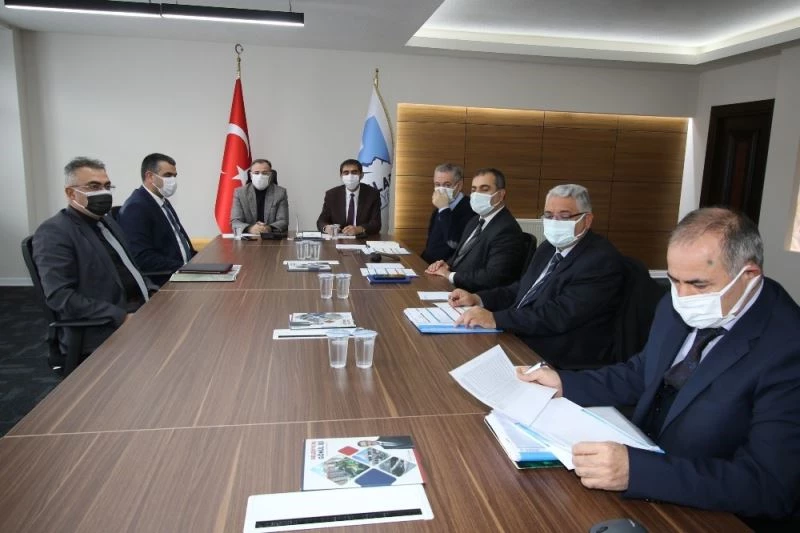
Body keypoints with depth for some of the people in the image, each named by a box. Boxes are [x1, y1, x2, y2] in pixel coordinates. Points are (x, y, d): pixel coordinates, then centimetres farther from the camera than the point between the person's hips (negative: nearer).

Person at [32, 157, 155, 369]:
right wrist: (122, 317, -22)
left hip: (141, 309, 9)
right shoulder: (54, 232, -9)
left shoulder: (106, 221, 17)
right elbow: (59, 296, -17)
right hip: (106, 330, -9)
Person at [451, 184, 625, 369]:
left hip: (562, 364, -8)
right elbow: (522, 289, 16)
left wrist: (495, 319, -29)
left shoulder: (602, 260, -16)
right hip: (520, 342, 8)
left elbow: (561, 315, -26)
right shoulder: (548, 248, 12)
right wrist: (477, 298, 0)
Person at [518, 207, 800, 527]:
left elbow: (770, 486, -28)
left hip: (708, 515, -6)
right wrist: (564, 384, -2)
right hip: (640, 454, 6)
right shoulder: (677, 308, -2)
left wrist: (636, 470, -38)